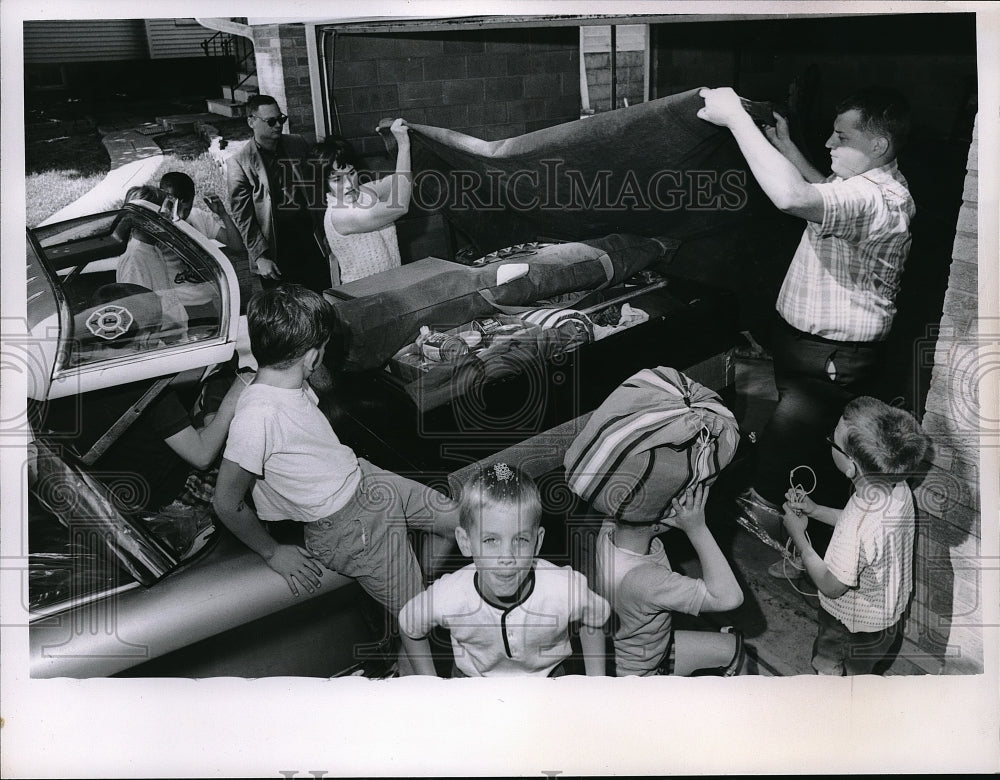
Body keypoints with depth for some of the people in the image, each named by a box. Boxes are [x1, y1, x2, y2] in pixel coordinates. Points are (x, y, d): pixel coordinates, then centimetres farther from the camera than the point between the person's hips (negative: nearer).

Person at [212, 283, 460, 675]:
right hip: (347, 526, -8)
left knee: (460, 520, 15)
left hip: (365, 478, 8)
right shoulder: (257, 417, -31)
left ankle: (422, 586, 36)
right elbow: (227, 502, -22)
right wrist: (273, 553, -10)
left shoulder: (294, 383, -4)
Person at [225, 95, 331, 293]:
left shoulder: (299, 145, 6)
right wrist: (260, 257, -13)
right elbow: (242, 217, -6)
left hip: (311, 241, 4)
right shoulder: (239, 163, -6)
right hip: (276, 255, -3)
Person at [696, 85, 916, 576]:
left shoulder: (875, 199, -29)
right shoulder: (873, 182, 6)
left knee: (781, 446, -1)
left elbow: (792, 196, -47)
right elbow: (826, 191, 29)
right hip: (805, 340, 11)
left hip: (832, 362, -11)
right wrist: (785, 145, 16)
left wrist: (736, 117, -40)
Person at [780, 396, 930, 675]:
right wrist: (816, 510, -2)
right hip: (889, 611, 7)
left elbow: (831, 586, -25)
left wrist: (798, 536, -17)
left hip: (855, 628, -6)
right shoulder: (898, 488, -19)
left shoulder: (855, 530, -43)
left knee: (827, 668, 23)